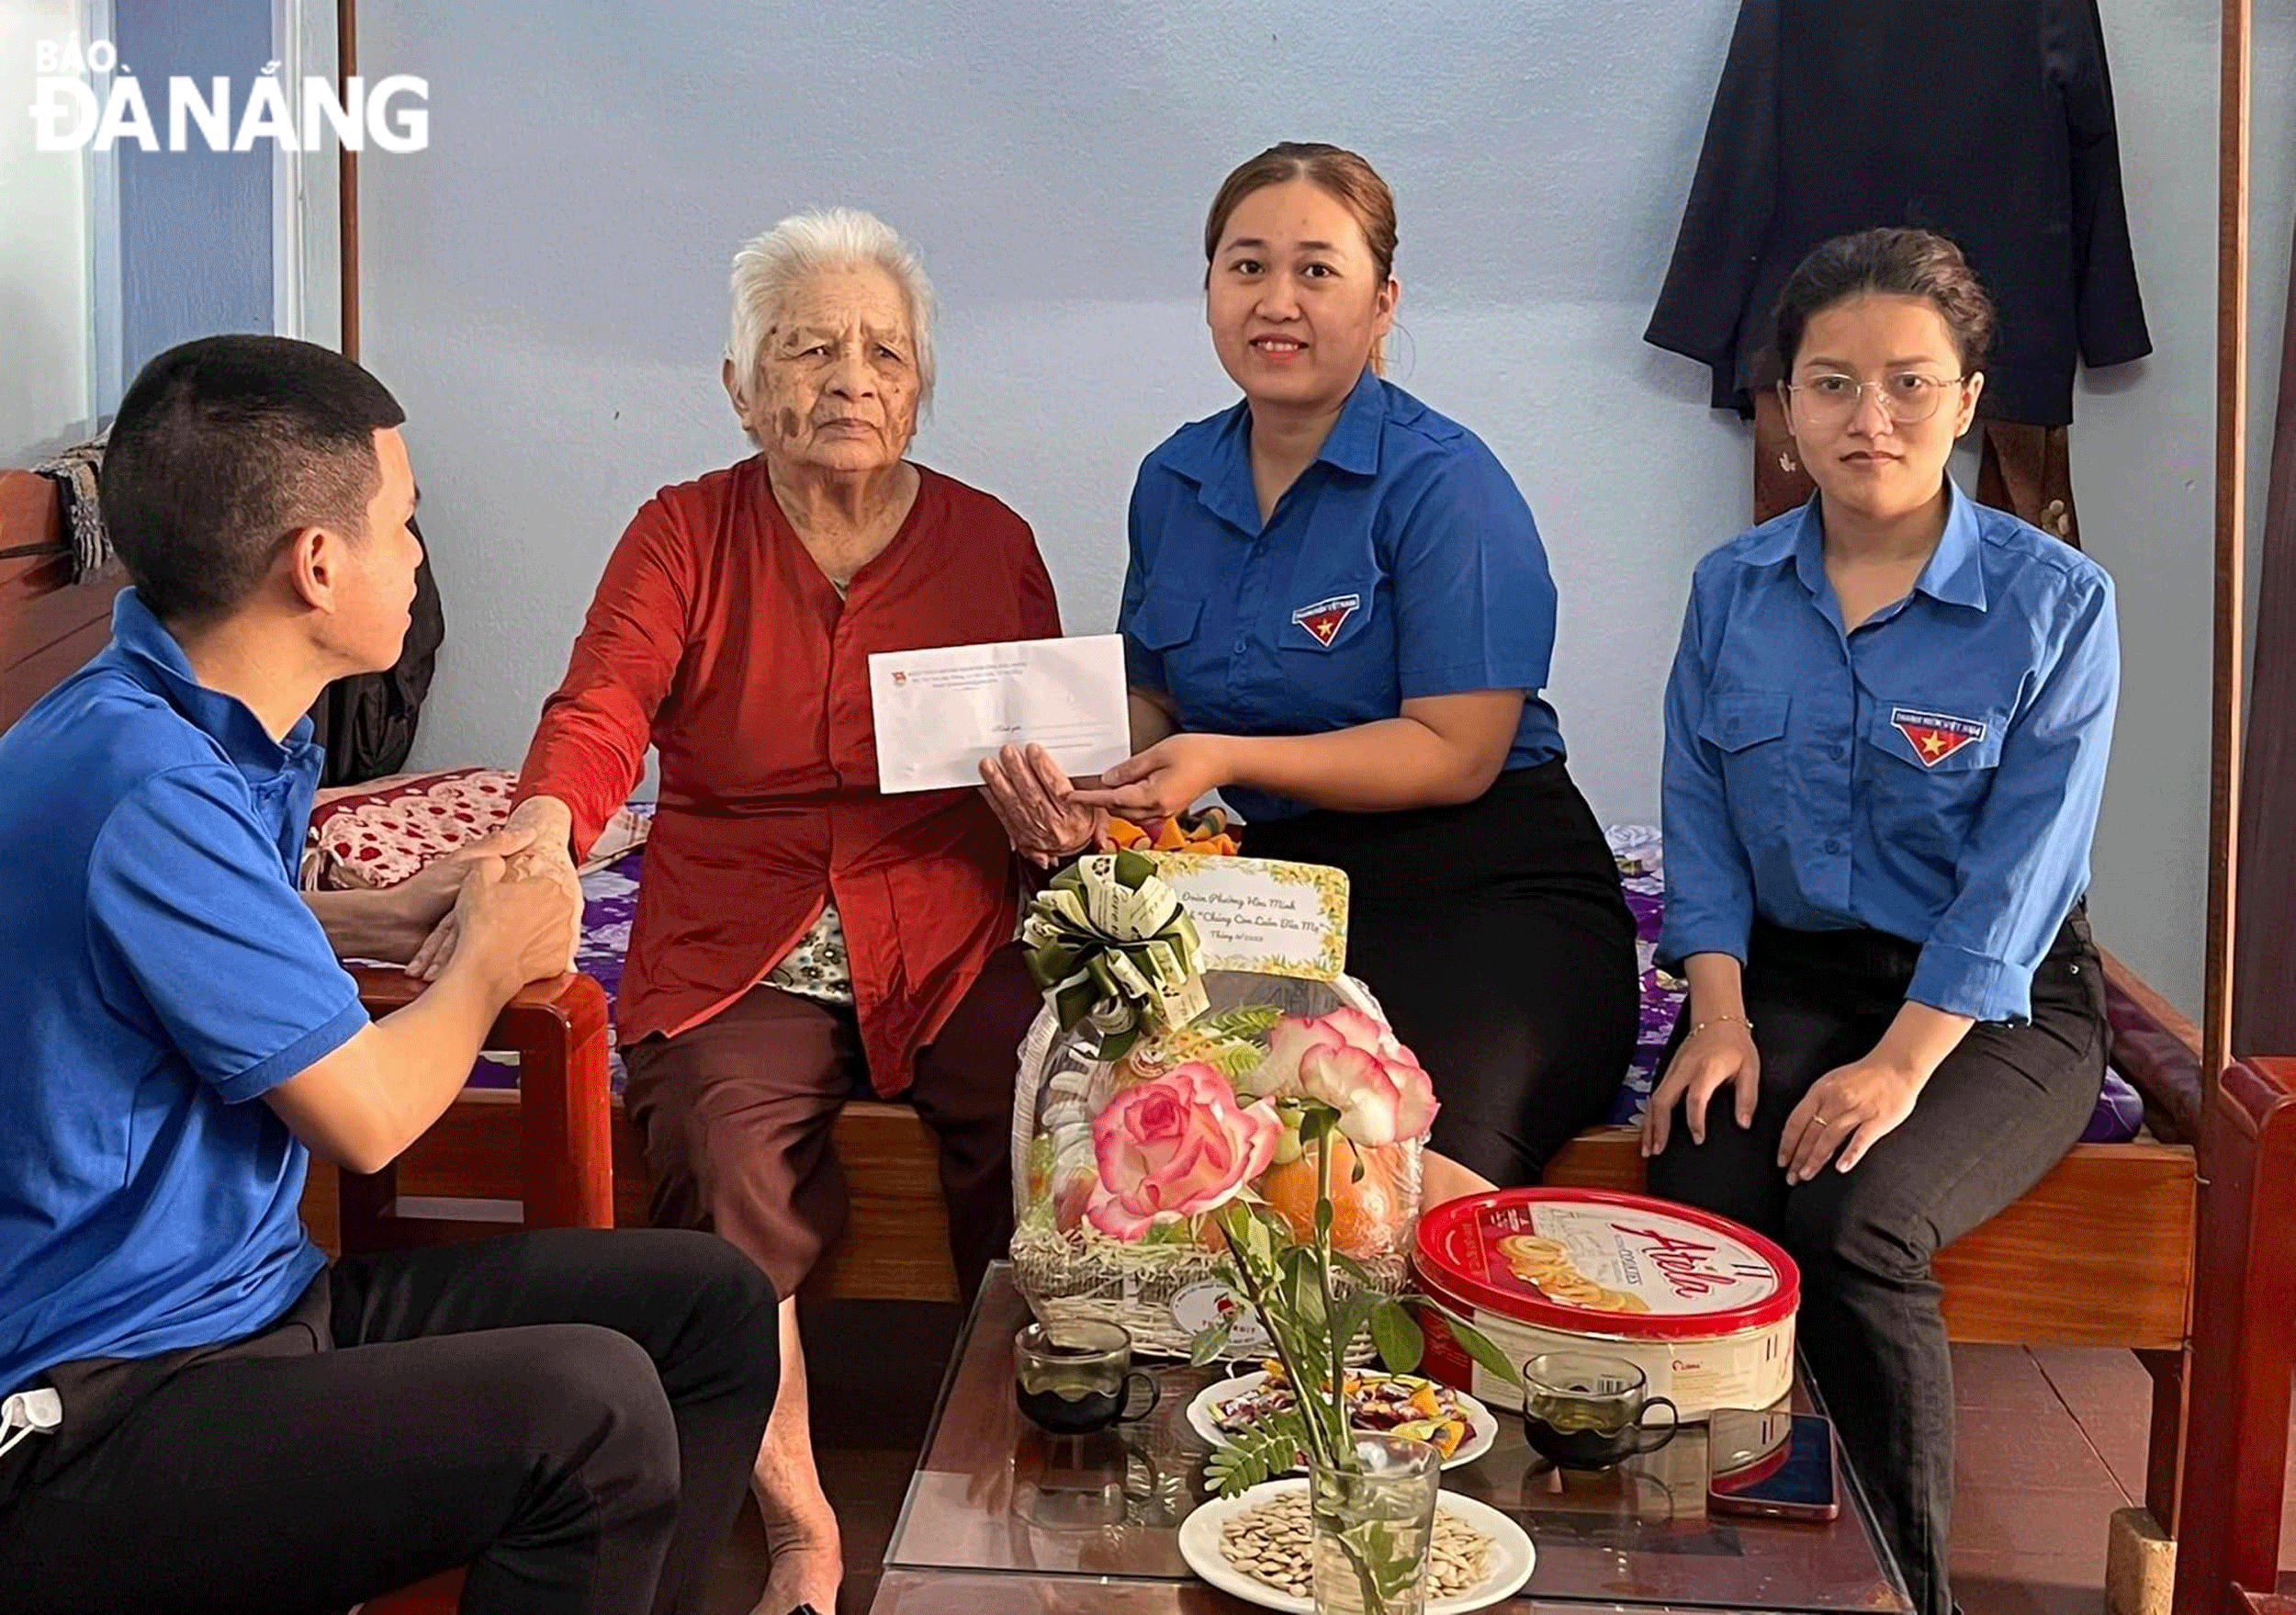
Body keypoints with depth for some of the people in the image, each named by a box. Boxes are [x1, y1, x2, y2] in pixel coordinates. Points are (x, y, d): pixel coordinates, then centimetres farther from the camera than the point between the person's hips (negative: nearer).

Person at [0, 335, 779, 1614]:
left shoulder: (208, 731, 7)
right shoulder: (144, 784, -23)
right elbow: (363, 1117, -16)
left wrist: (366, 923, 14)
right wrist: (490, 962, 3)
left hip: (260, 1300, 10)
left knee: (715, 1306, 4)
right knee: (589, 1408, -30)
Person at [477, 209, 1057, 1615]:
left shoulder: (989, 542, 9)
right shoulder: (686, 534, 5)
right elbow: (603, 707, -11)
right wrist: (544, 825, -34)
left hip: (950, 944, 1)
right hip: (740, 953, -1)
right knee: (723, 1161, -29)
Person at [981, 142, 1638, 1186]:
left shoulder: (1443, 483, -9)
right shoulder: (1172, 481, 11)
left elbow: (1456, 753, -12)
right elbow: (1152, 701, 19)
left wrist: (1233, 759, -20)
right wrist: (1086, 794, -3)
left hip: (1489, 897, -5)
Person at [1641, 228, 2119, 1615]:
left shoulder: (2054, 602, -7)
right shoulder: (1731, 591, 6)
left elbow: (2024, 864, -12)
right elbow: (1701, 815, 5)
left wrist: (1901, 1063, -21)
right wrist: (1719, 1015, -10)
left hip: (1999, 1005, -3)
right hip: (1789, 978, 3)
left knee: (1854, 1221, -30)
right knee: (1697, 1191, -27)